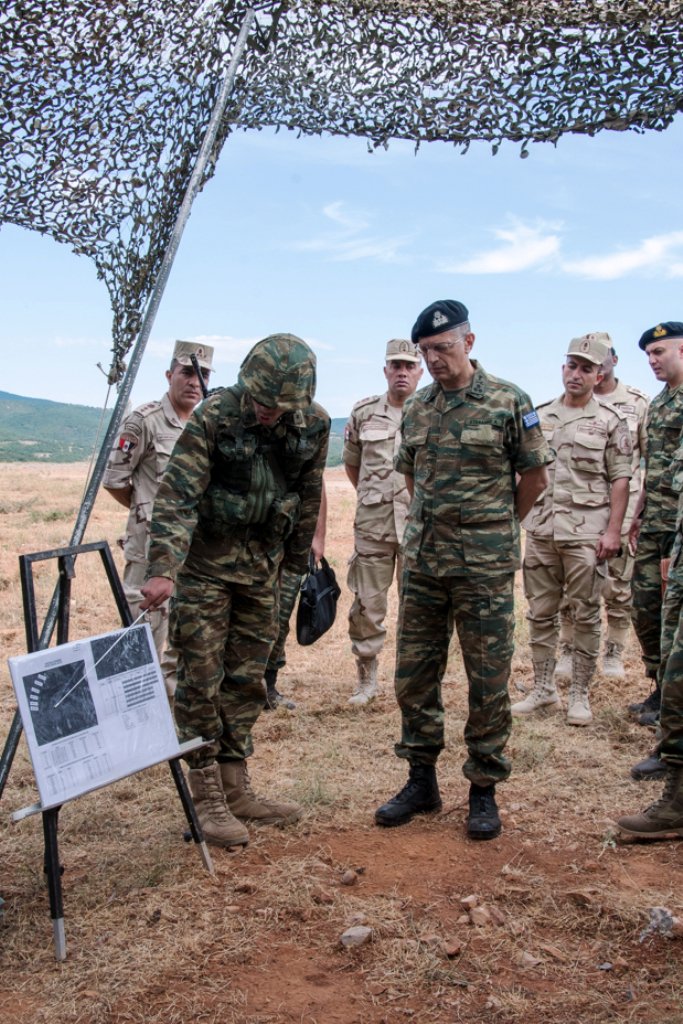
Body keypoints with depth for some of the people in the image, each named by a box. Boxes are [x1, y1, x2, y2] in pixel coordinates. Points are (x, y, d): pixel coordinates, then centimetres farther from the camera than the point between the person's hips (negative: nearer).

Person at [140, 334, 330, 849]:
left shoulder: (314, 425, -6)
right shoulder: (214, 417, -18)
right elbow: (178, 495, -22)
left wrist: (297, 562, 14)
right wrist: (164, 569, -32)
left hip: (262, 567, 4)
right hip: (206, 564, -4)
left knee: (247, 680, 10)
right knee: (201, 680, -2)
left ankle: (236, 788, 22)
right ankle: (206, 797, 10)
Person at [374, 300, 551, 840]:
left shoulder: (508, 401, -6)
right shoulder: (417, 408, 9)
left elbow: (536, 475, 1)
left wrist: (495, 526, 9)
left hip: (485, 566, -5)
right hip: (422, 562, 5)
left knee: (489, 681, 3)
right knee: (414, 675, 9)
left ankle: (485, 790, 17)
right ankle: (422, 780, 24)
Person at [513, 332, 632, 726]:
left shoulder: (611, 421, -1)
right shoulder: (539, 416, 10)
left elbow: (620, 480, -5)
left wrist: (613, 531, -12)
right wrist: (519, 517, 7)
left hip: (586, 532, -4)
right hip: (541, 531, 4)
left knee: (586, 616, 3)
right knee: (541, 614, 10)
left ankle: (580, 694, 14)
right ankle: (543, 689, 21)